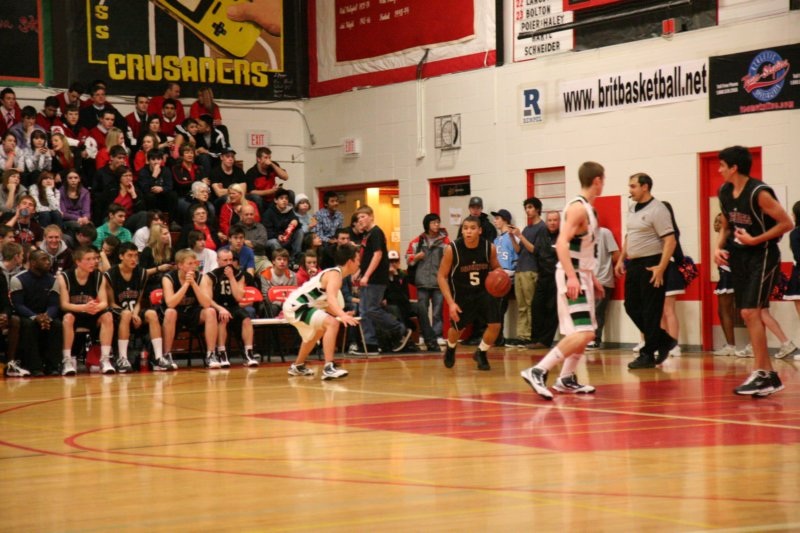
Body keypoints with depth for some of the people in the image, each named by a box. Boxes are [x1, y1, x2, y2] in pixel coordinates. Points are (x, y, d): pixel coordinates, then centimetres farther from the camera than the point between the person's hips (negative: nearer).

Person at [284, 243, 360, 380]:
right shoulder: (335, 274, -16)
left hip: (295, 306, 11)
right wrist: (342, 315, -49)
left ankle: (298, 366, 54)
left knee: (317, 332, 35)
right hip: (296, 306, -11)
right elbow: (331, 298, -35)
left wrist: (341, 315, 18)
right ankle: (329, 367, -31)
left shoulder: (333, 273, 15)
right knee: (332, 323, -26)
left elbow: (326, 303, 24)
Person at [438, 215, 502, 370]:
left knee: (495, 324, -12)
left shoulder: (489, 247, -16)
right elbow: (442, 276, -13)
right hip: (461, 293, -1)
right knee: (457, 327, 13)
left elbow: (496, 268, 4)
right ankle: (450, 350, 49)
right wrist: (451, 302, -19)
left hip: (484, 291, 1)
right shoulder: (452, 249, -22)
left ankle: (481, 354, 17)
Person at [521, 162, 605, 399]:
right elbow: (562, 243, -27)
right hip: (573, 276, -10)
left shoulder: (587, 208, 14)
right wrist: (572, 277, -36)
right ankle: (537, 372, -20)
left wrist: (592, 278, 26)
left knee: (585, 332, 16)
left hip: (581, 275, 10)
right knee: (583, 333, -17)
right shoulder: (578, 208, -16)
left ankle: (566, 379, 24)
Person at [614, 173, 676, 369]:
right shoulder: (632, 209, 13)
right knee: (632, 307, 10)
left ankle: (648, 355, 3)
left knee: (650, 311, -3)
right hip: (633, 265, 9)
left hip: (650, 266, -9)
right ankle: (663, 341, 22)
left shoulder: (657, 210, -13)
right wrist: (621, 259, 18)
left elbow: (670, 241, -18)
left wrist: (661, 268, -24)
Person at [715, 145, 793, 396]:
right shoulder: (724, 192, 5)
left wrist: (754, 240, -20)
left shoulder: (759, 193, -18)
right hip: (739, 257, 8)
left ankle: (761, 374, -11)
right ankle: (770, 376, 13)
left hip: (762, 255, -8)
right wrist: (718, 247, 1)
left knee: (750, 312, -16)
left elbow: (786, 223, -16)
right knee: (749, 316, 7)